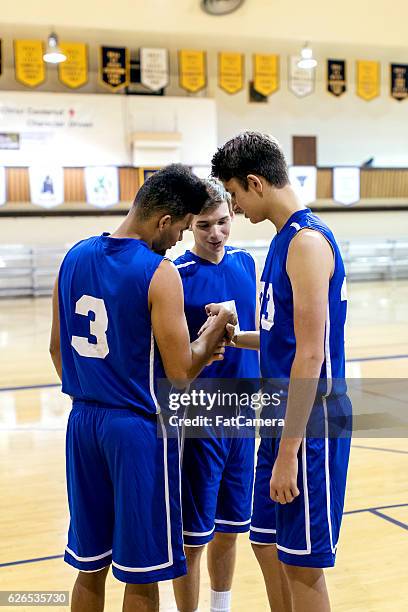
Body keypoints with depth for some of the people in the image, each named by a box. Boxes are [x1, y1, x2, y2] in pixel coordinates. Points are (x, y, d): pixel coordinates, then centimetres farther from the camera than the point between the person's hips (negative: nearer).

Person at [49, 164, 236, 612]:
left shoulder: (75, 257, 4)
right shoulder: (159, 274, -16)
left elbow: (57, 348, 11)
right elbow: (179, 373, -15)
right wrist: (213, 334, 2)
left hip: (83, 422, 7)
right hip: (138, 428, -7)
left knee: (90, 566, 19)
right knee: (141, 576, 8)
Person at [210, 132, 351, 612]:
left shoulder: (307, 241, -18)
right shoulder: (285, 238, 11)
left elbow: (311, 355, -23)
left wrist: (288, 453, -22)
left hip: (309, 425, -9)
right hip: (281, 415, 9)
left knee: (302, 566, 4)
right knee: (267, 546, 18)